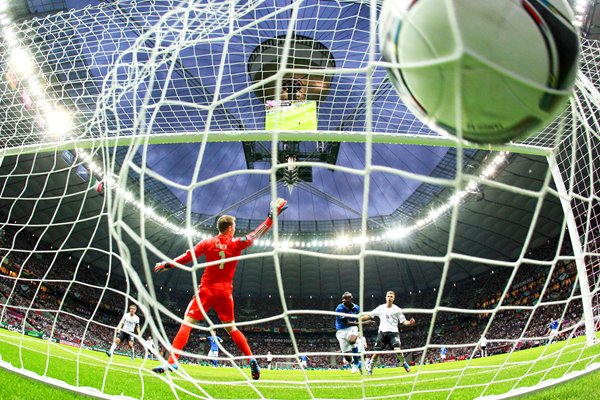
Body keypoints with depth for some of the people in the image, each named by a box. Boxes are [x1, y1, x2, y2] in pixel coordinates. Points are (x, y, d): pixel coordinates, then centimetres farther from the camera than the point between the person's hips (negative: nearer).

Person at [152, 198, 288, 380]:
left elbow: (188, 256, 3)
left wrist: (167, 264, 15)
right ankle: (251, 359, 6)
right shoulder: (236, 244, 0)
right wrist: (273, 215, 8)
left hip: (207, 290, -2)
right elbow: (257, 234, 4)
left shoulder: (207, 243, 0)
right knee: (231, 328, 16)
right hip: (225, 292, 2)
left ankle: (172, 361, -15)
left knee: (187, 323, -2)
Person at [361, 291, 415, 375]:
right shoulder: (380, 308, 8)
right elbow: (369, 315, 13)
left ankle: (404, 363, 12)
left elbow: (403, 321, 0)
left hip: (393, 333, -2)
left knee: (397, 350, -17)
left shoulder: (397, 309, 2)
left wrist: (410, 323, -21)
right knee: (377, 352, -3)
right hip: (382, 332, 2)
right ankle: (369, 368, 15)